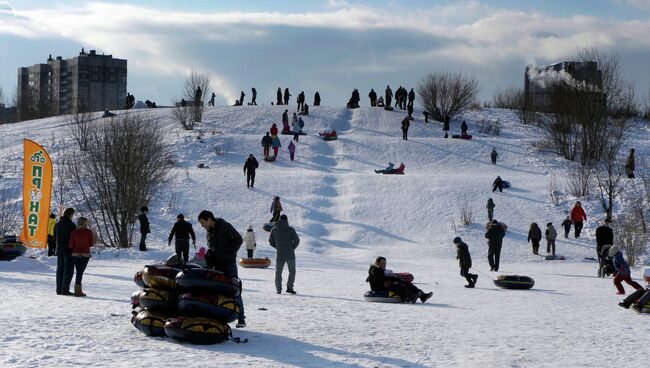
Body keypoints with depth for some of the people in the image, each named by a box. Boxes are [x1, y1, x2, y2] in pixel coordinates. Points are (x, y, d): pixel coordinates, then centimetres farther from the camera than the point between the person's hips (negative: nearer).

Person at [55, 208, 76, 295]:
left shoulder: (57, 224, 9)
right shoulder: (71, 225, -14)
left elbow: (55, 236, 15)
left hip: (59, 250, 7)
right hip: (69, 250, -7)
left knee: (60, 269, 11)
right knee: (68, 270, -3)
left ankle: (59, 289, 12)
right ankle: (65, 289, -7)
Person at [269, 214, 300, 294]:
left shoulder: (274, 230, 0)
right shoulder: (290, 229, -8)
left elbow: (271, 241, 8)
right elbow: (297, 240, -7)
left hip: (279, 255, 2)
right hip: (290, 255, -2)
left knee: (278, 272, 13)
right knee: (292, 271, 13)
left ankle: (278, 289, 9)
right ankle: (289, 287, 3)